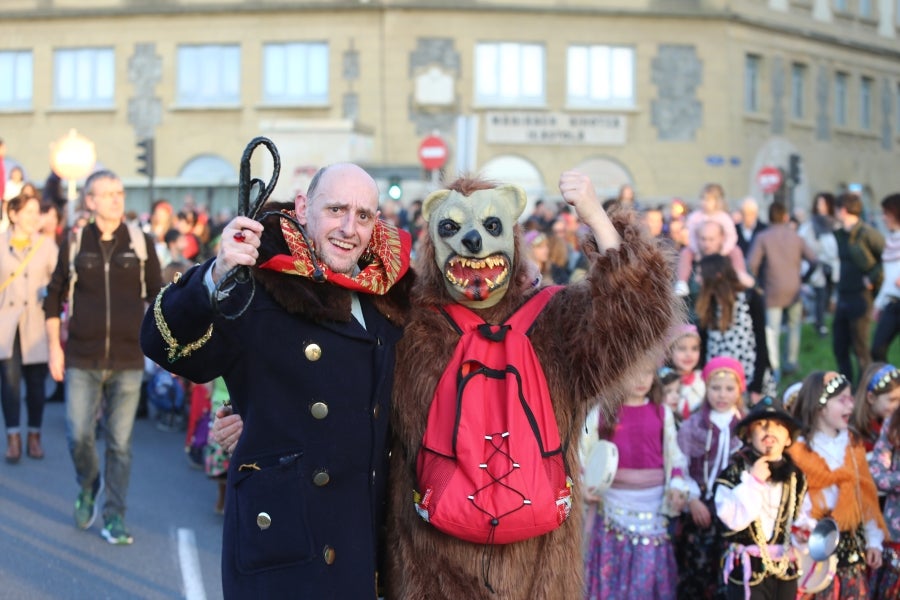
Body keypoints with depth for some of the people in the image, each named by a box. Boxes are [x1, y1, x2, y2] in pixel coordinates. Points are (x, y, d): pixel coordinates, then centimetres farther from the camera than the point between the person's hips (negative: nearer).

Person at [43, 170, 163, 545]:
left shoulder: (141, 244, 3)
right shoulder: (74, 245, 3)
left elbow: (157, 296, 9)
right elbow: (54, 296, 10)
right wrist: (54, 345, 4)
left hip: (127, 361, 0)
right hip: (82, 361, 0)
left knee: (120, 443, 1)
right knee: (78, 436, -2)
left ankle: (114, 518, 11)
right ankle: (88, 487, 29)